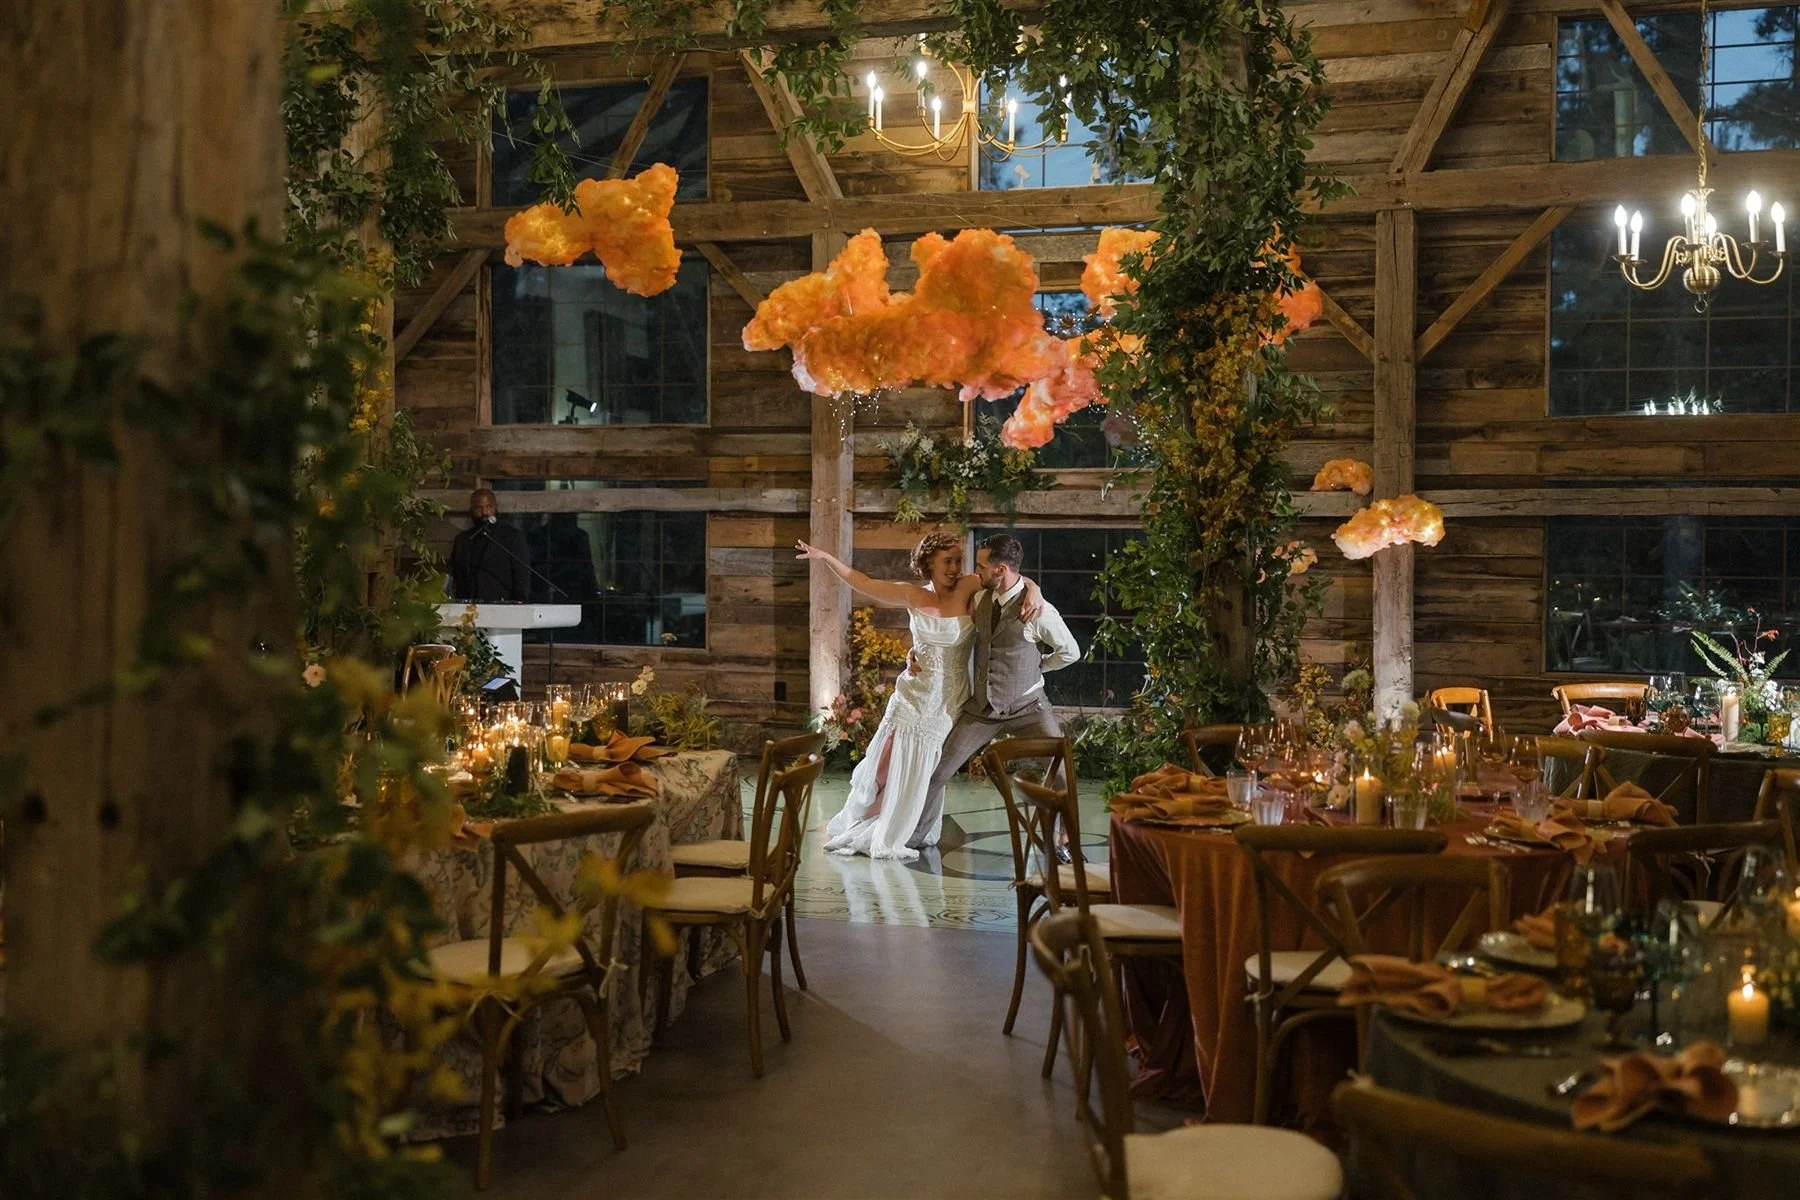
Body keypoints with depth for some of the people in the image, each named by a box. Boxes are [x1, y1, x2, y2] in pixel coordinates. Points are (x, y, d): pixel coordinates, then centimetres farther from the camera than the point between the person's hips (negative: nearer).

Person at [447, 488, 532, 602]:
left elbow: (522, 578, 2)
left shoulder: (513, 537, 7)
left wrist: (518, 608, -8)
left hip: (502, 609, -3)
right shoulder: (461, 540, 18)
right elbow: (455, 578, 16)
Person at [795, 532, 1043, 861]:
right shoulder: (913, 596, -2)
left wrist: (1033, 593, -25)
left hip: (947, 704, -1)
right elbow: (863, 583, 5)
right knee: (886, 768, 3)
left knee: (922, 774, 7)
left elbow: (1019, 581, -4)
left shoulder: (968, 589, -8)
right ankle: (862, 831, 21)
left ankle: (888, 837, 22)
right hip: (912, 696, 1)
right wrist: (824, 557, 3)